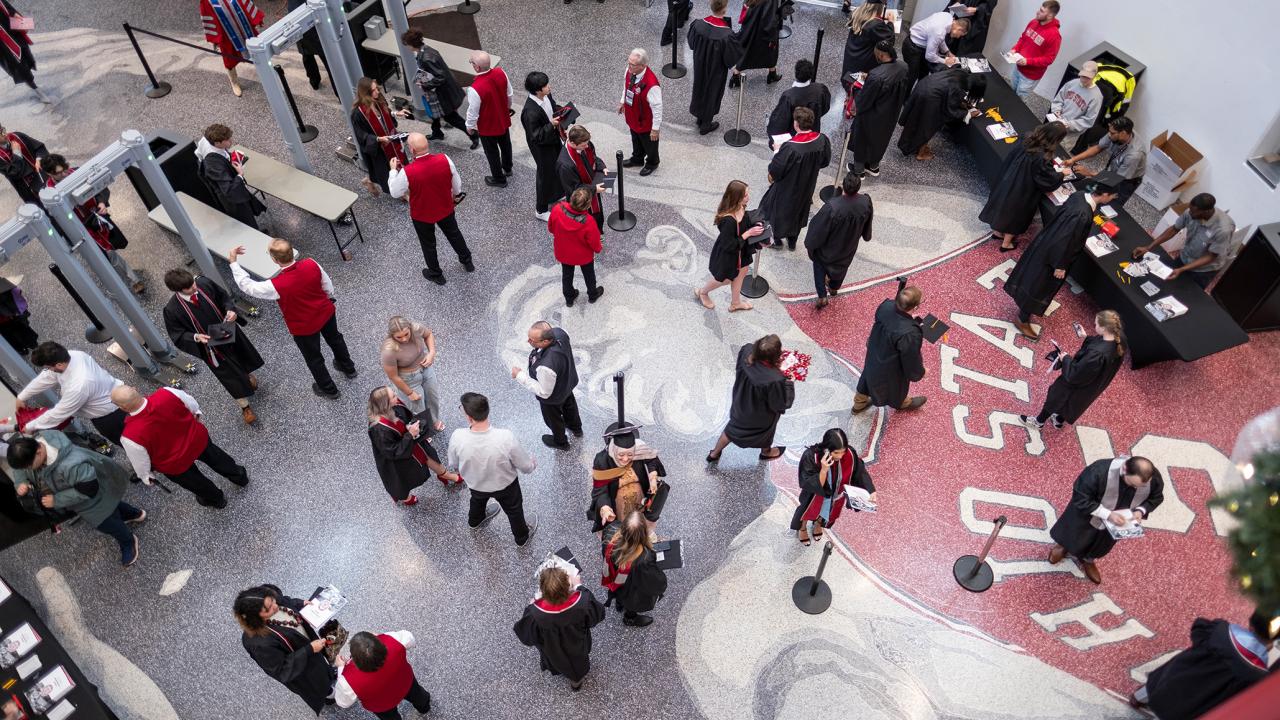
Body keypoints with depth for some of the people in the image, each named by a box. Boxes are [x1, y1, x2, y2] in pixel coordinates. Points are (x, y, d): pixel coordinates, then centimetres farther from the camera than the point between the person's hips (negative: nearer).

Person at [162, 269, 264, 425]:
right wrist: (196, 337, -35)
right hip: (210, 345, -3)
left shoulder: (204, 283, -24)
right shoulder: (171, 310, -30)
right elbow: (178, 336, -17)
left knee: (243, 356, 32)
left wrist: (230, 310, -22)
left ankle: (247, 375, 68)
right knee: (231, 377, 14)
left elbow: (223, 296, -4)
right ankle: (245, 407, 40)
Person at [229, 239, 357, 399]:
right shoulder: (311, 264, -26)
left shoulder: (277, 286, -37)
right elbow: (328, 287, -8)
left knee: (314, 359, 23)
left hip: (304, 328, -4)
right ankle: (348, 368, 58)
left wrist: (234, 262, -8)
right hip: (326, 313, 4)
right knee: (335, 339, 33)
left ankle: (329, 389, 45)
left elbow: (247, 286, -19)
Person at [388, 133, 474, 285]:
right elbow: (457, 183, -7)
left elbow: (395, 193, -13)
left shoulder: (407, 172, -32)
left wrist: (393, 170, -1)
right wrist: (457, 195, 15)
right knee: (454, 234, 29)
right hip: (446, 208, 3)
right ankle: (467, 261, 49)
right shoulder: (444, 159, -24)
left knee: (428, 244, 23)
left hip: (422, 215, -2)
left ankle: (436, 274, 43)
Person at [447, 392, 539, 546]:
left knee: (477, 500, 38)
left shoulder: (457, 437, -35)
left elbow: (453, 463, -11)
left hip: (475, 484, 2)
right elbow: (526, 467, -22)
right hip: (505, 485, -2)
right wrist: (533, 463, 2)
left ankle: (475, 521, 69)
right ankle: (522, 537, 57)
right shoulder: (505, 437, -39)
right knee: (514, 510, 30)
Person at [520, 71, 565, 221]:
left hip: (554, 140, 8)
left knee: (557, 170, 26)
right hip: (543, 148, -8)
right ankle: (541, 210, 33)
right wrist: (551, 125, -38)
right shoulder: (531, 112, -37)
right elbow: (536, 136, -30)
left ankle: (551, 197, 54)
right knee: (547, 175, 10)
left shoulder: (546, 96, -12)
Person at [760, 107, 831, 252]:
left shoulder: (790, 147, -39)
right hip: (807, 186, 5)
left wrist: (777, 152, -11)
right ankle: (792, 241, 46)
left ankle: (777, 238, 42)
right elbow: (825, 161, -3)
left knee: (778, 208, 23)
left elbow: (775, 171, -27)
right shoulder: (822, 140, -21)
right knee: (799, 210, 28)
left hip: (788, 187, -5)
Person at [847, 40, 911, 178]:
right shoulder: (904, 67, -16)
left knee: (862, 140, 21)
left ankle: (859, 170, 40)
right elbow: (906, 92, 1)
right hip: (891, 115, 6)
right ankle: (874, 166, 50)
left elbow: (864, 100, -25)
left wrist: (855, 100, -2)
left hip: (872, 117, -6)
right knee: (880, 139, 30)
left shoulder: (876, 76, -38)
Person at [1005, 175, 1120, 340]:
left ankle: (1025, 309, 53)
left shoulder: (1080, 196, -11)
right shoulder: (1082, 214, -37)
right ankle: (1022, 321, 31)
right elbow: (1064, 241, -29)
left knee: (1035, 279, 29)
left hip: (1047, 244, 9)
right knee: (1038, 287, 12)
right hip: (1051, 253, -9)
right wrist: (1060, 266, -16)